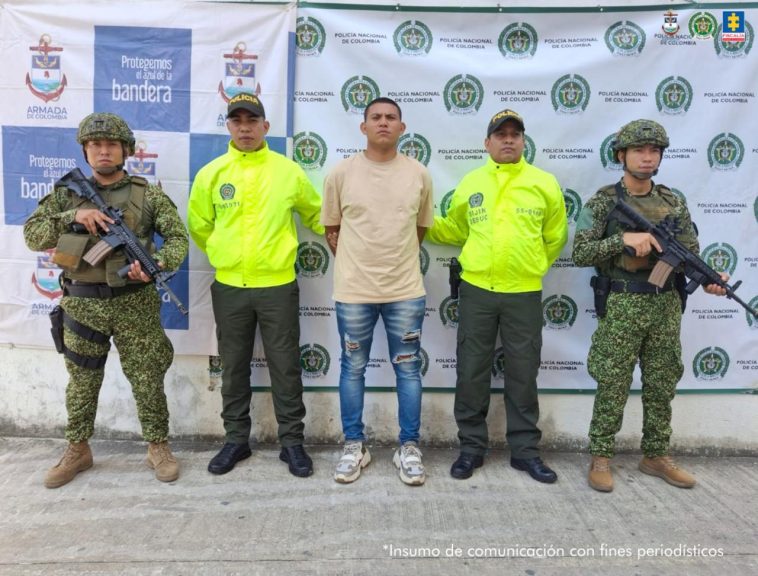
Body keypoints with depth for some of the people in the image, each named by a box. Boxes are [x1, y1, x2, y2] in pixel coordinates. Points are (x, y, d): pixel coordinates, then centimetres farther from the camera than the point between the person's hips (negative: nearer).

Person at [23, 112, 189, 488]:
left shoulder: (148, 194, 0)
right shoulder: (67, 193, 6)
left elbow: (178, 238, -4)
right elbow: (31, 235, 0)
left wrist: (157, 263, -24)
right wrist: (73, 216, -16)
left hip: (135, 303, -2)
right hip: (82, 305, 2)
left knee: (147, 380, 6)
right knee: (82, 382, 14)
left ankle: (158, 446, 23)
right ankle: (77, 451, 31)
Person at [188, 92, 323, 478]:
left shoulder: (289, 171, -1)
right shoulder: (211, 173, 2)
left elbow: (315, 215, 12)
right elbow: (198, 225, 12)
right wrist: (223, 254, 14)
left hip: (278, 286, -1)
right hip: (229, 287, 2)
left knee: (285, 368, 5)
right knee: (234, 368, 11)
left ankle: (292, 442, 19)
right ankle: (236, 440, 27)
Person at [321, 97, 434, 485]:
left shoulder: (419, 174, 2)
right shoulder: (341, 173, -2)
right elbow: (332, 228, 8)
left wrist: (399, 262, 12)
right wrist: (353, 265, 5)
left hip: (406, 291, 1)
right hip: (354, 291, 0)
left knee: (408, 369, 8)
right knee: (353, 369, 9)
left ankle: (409, 447, 23)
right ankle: (354, 446, 25)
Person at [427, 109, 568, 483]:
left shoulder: (544, 183, 2)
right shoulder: (470, 183, 5)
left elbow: (555, 237, 12)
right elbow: (454, 230, 16)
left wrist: (531, 265, 11)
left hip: (525, 293, -1)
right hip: (476, 290, 1)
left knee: (523, 375, 8)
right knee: (472, 373, 6)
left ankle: (525, 450, 23)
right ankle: (471, 447, 21)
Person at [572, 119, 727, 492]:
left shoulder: (674, 203, 8)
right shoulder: (603, 202, -5)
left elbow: (690, 255, 7)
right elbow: (580, 253, -11)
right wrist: (624, 239, -23)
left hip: (666, 306, 5)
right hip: (621, 307, -4)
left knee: (662, 386, 13)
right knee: (612, 387, 1)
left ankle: (656, 456, 28)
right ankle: (601, 458, 14)